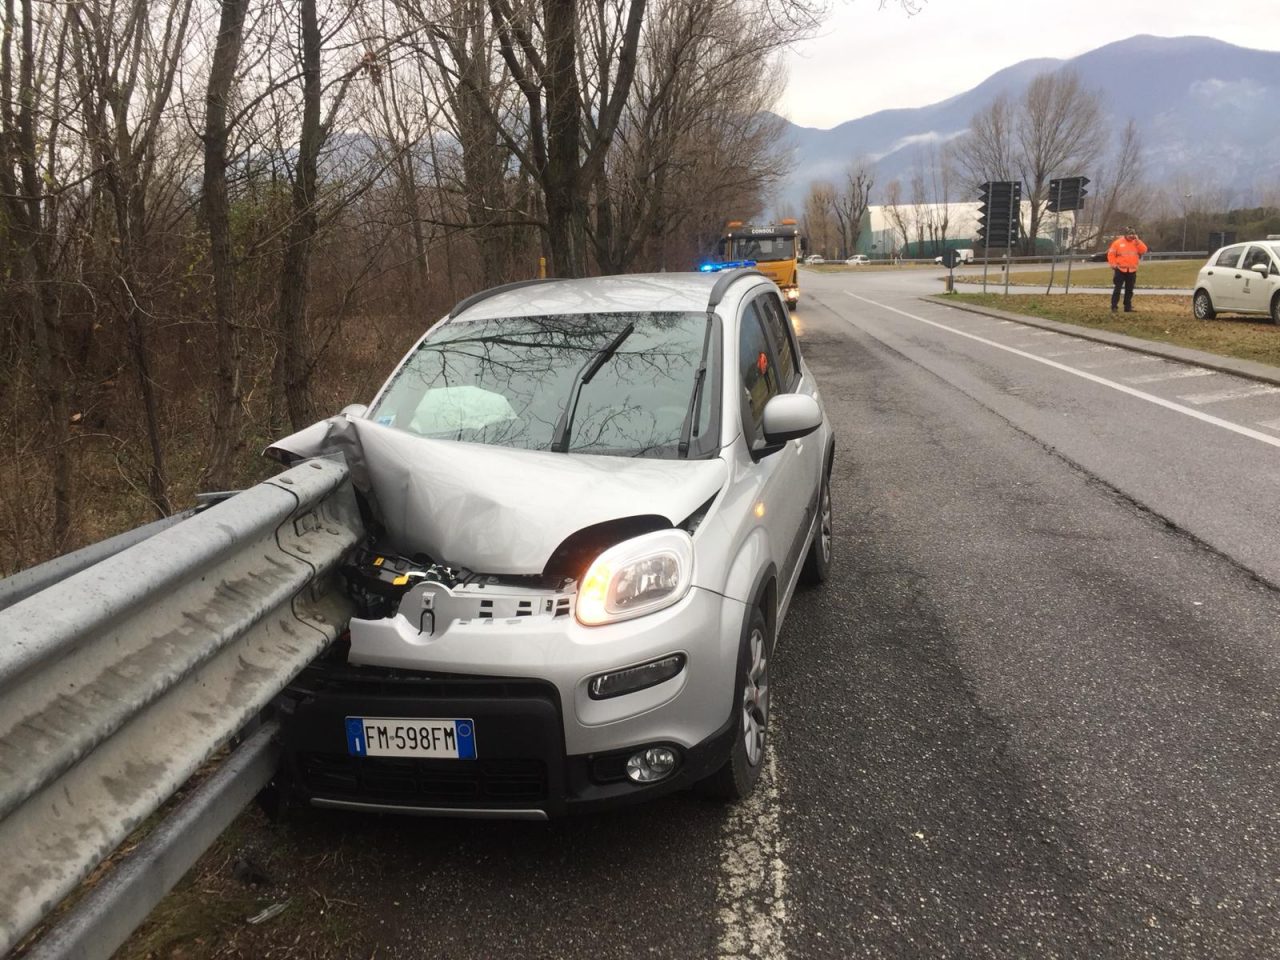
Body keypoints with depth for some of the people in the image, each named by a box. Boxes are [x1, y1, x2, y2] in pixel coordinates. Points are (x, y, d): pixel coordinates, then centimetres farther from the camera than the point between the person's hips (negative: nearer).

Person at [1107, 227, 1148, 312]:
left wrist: (1137, 241, -12)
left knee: (1129, 290, 8)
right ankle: (1113, 307, -3)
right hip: (1120, 270, -3)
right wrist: (1113, 265, -9)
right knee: (1117, 288, -5)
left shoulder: (1137, 243, 7)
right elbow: (1111, 254, -1)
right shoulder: (1118, 242, -3)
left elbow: (1144, 250, -7)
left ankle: (1128, 307, 14)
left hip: (1132, 271, 4)